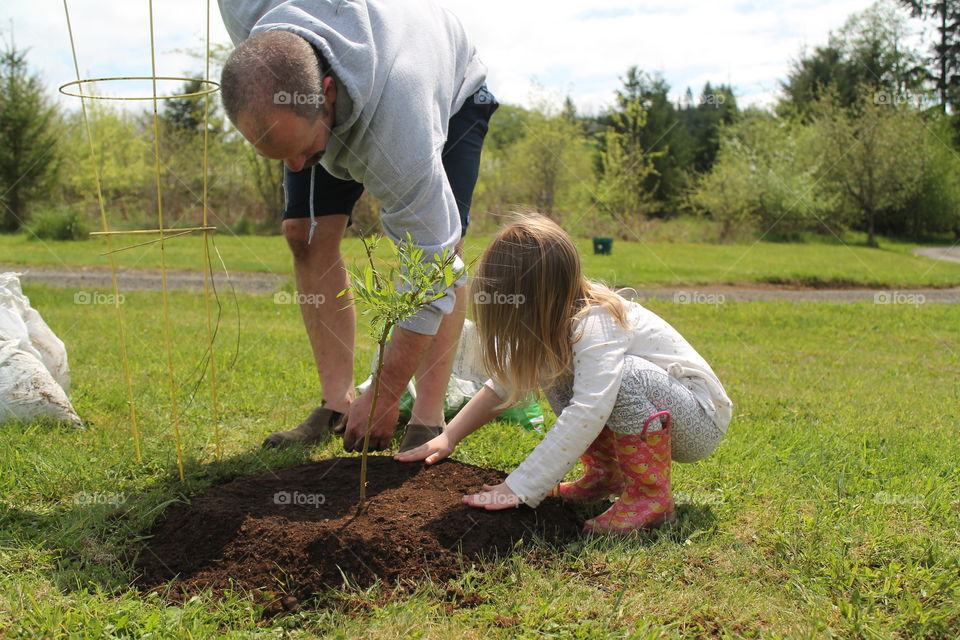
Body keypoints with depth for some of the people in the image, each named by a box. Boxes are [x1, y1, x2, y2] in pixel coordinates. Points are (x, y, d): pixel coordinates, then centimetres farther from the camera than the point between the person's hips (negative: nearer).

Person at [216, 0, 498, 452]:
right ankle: (337, 403, -4)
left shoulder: (401, 125, -47)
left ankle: (428, 418, -17)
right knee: (306, 234, -10)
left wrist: (383, 399, -34)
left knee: (442, 242, -23)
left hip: (448, 91, -4)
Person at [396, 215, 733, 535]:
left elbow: (587, 415, -41)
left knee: (627, 374, -35)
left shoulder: (596, 325, -30)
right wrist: (449, 437, -4)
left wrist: (518, 489, -41)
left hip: (703, 421, -8)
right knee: (552, 369, -7)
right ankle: (606, 474, 4)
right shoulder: (552, 319, -5)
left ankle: (652, 496, -17)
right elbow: (506, 382, 5)